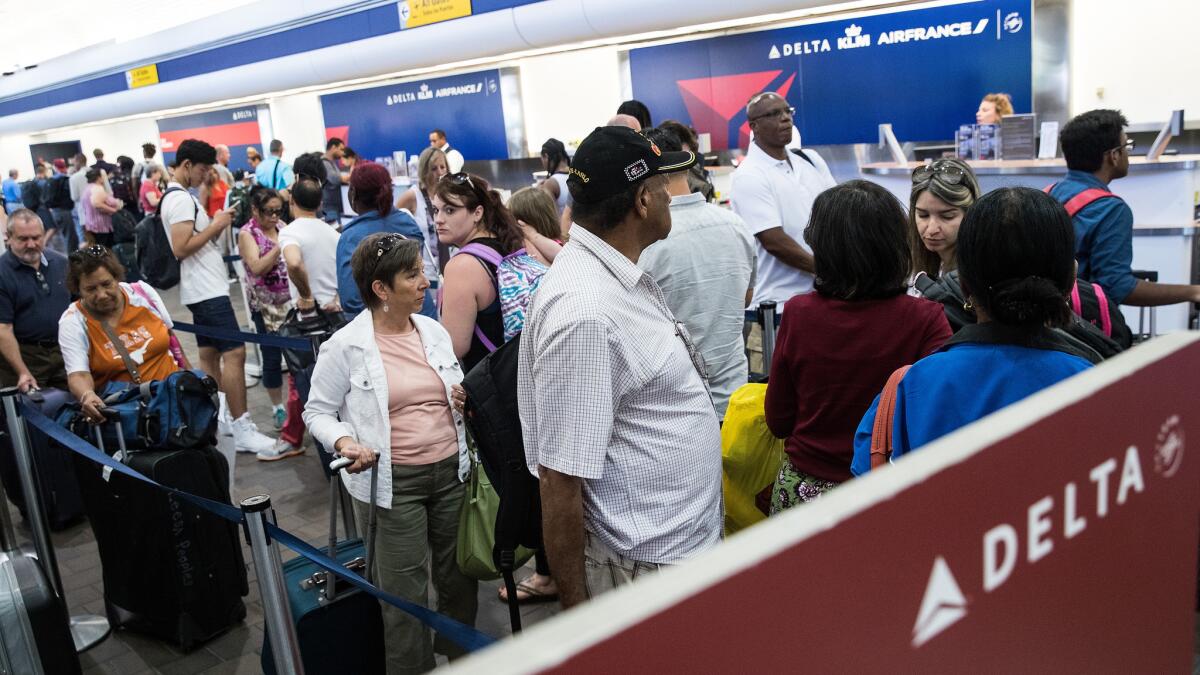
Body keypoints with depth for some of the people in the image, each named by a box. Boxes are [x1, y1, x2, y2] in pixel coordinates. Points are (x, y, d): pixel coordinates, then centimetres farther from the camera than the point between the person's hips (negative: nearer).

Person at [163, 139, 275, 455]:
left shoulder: (180, 196, 17)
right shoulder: (180, 199, -15)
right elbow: (181, 248, -23)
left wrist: (214, 224, 8)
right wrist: (215, 227, -16)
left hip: (203, 290, 11)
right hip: (207, 290, -11)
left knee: (209, 355, 14)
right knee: (234, 353, -13)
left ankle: (215, 420, 22)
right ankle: (242, 430, -13)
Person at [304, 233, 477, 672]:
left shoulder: (435, 331, 6)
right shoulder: (346, 346, -9)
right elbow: (318, 410, -1)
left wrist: (467, 401, -4)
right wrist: (343, 441, -21)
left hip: (451, 471, 5)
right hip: (392, 482, -5)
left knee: (460, 578, 16)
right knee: (406, 595, 5)